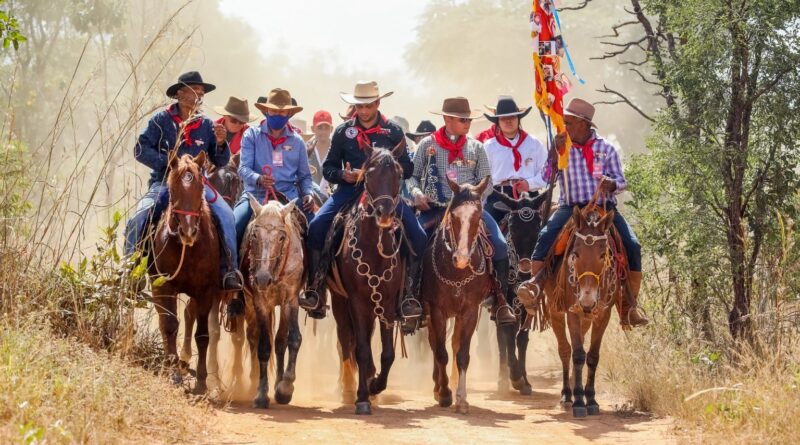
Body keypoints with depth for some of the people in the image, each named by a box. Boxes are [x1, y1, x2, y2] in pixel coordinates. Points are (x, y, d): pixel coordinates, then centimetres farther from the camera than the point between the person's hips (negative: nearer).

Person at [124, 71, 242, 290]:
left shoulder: (207, 125, 8)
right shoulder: (161, 120, 1)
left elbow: (220, 162, 8)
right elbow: (141, 150, -5)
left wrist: (221, 143, -13)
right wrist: (168, 163, -16)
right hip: (163, 183, -1)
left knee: (225, 216, -24)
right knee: (138, 219, -25)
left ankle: (229, 271, -22)